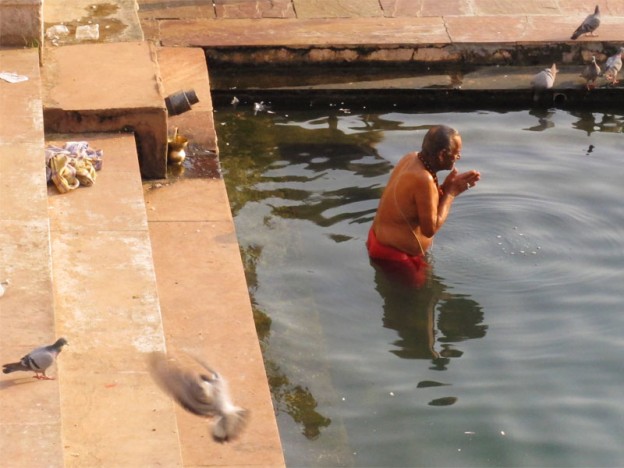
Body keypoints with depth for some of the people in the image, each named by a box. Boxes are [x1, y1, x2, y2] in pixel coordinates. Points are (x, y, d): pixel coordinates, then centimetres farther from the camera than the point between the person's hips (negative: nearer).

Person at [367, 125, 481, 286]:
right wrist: (451, 193, -16)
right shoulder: (423, 179, -32)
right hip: (395, 254, -10)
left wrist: (446, 186, -7)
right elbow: (430, 228, -24)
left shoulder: (412, 158, -4)